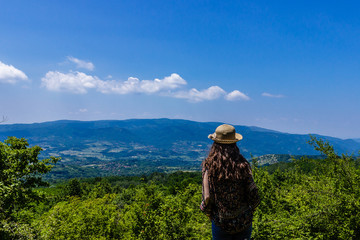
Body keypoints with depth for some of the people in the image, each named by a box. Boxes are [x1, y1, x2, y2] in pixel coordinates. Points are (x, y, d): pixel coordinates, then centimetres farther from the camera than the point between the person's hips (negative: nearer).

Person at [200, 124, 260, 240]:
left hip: (221, 223, -1)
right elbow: (254, 197, -8)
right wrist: (248, 213, 11)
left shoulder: (209, 166, -14)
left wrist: (209, 214, 7)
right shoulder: (243, 165, -11)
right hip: (244, 222, 1)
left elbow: (207, 199, -13)